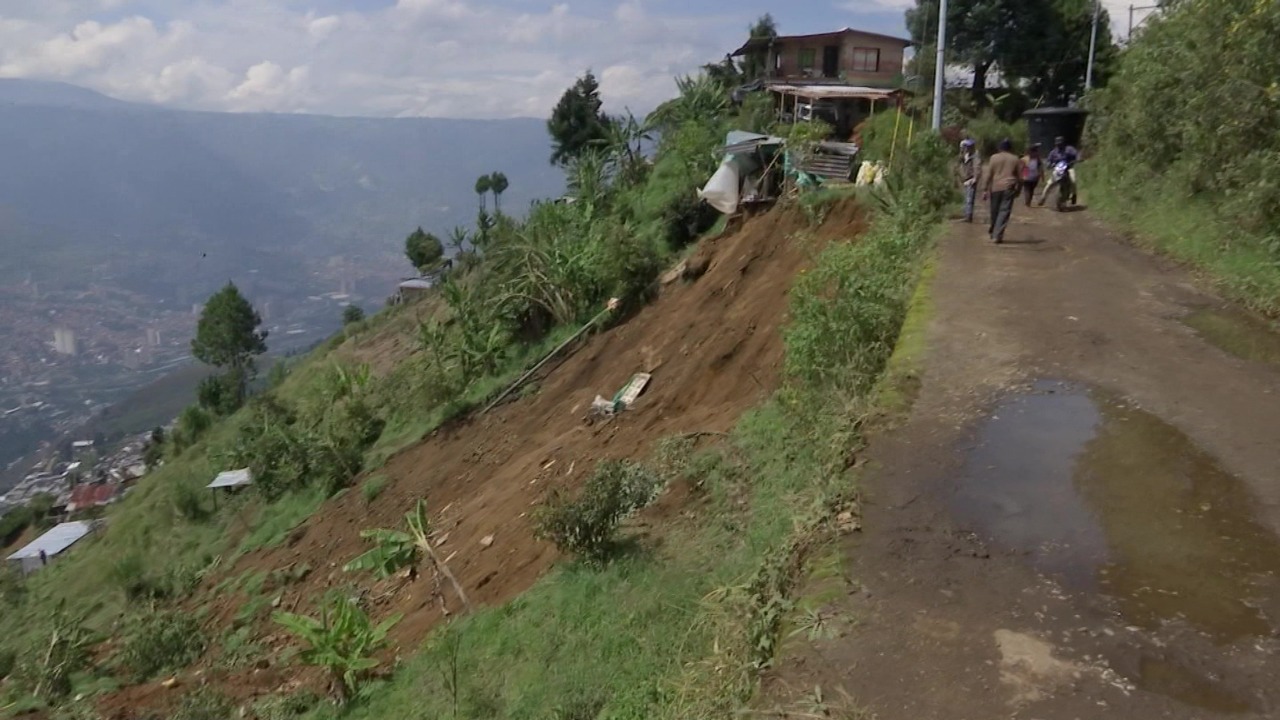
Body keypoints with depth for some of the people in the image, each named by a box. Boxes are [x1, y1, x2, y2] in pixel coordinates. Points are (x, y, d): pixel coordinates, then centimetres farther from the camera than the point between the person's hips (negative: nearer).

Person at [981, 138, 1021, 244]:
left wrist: (985, 189, 0)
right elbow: (1019, 176, 9)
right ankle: (997, 235, -11)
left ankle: (993, 231, 31)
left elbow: (988, 174, -2)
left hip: (995, 187, 1)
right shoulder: (1015, 159, 5)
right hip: (1009, 188, -1)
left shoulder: (994, 158, 2)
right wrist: (1018, 190, 19)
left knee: (995, 211, 15)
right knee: (1004, 211, -2)